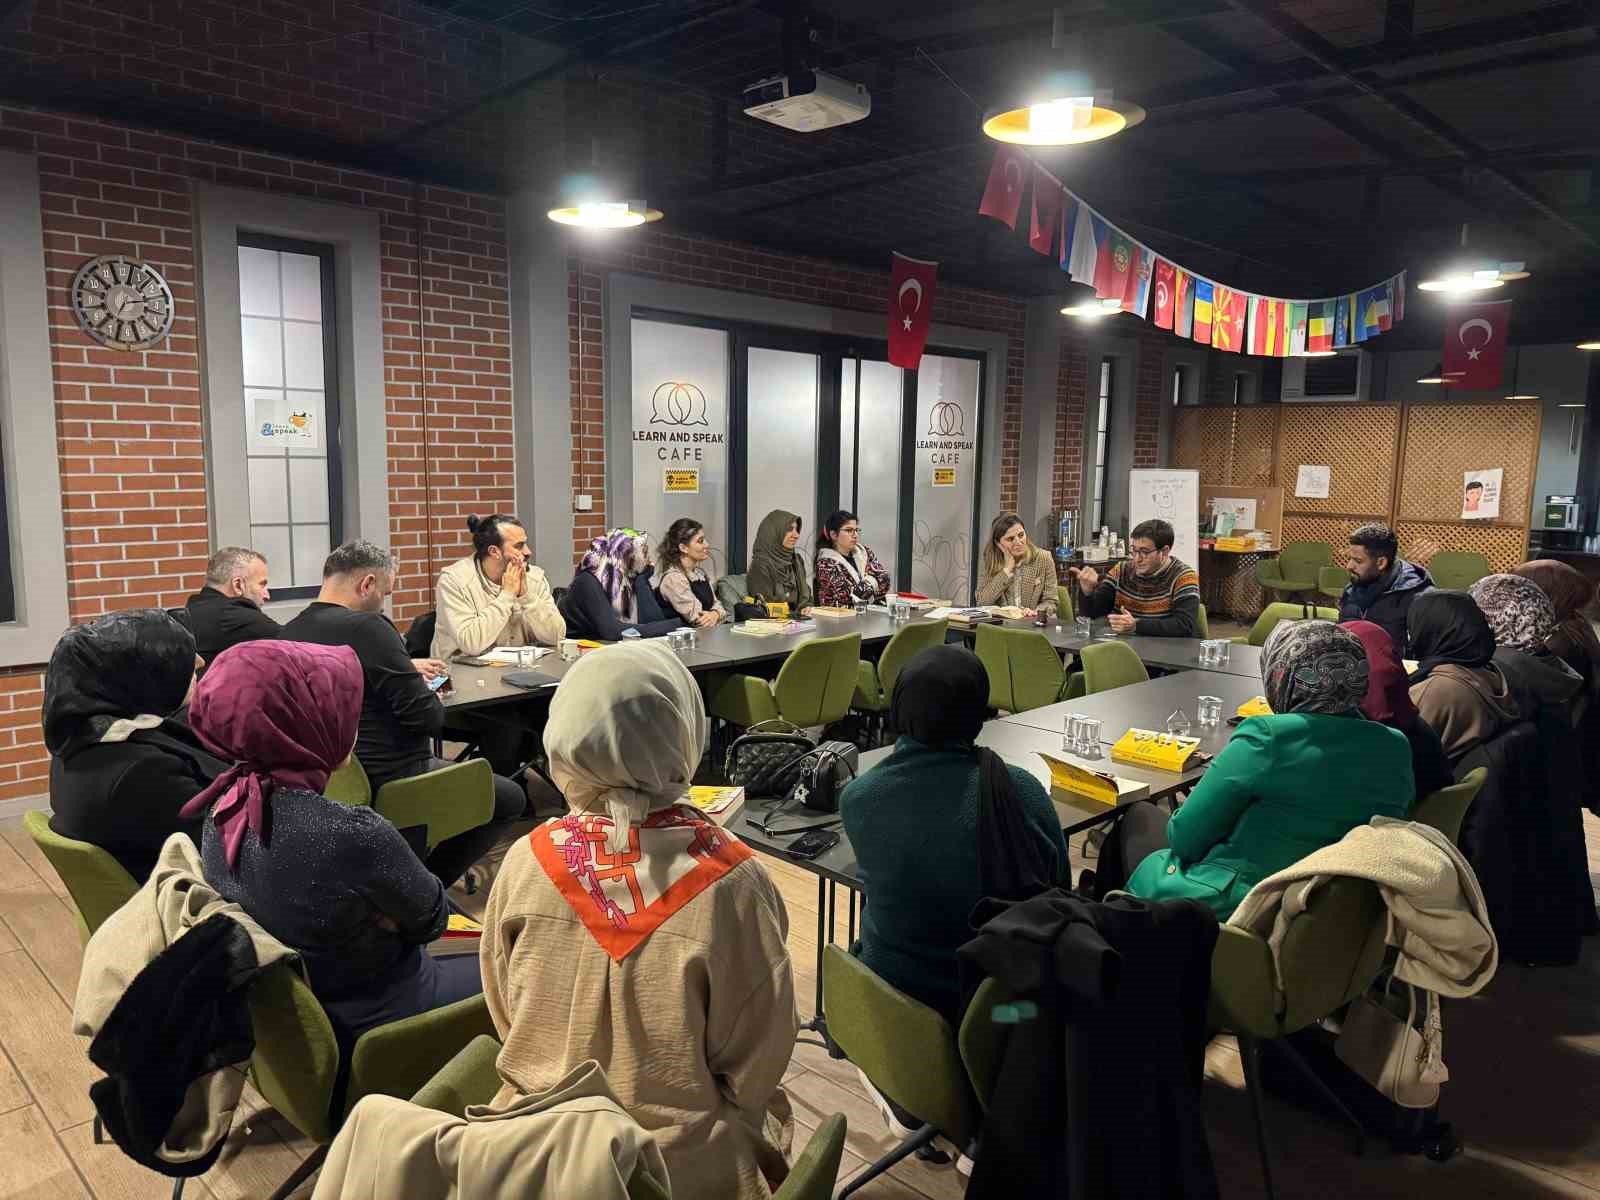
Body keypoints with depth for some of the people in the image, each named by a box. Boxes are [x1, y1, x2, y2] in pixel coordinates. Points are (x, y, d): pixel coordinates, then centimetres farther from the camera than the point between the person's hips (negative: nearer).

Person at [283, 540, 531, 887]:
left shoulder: (290, 633, 2)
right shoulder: (366, 627, -24)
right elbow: (428, 718, -23)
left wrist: (404, 669, 18)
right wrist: (433, 699, -2)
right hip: (391, 781, -10)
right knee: (511, 797, 8)